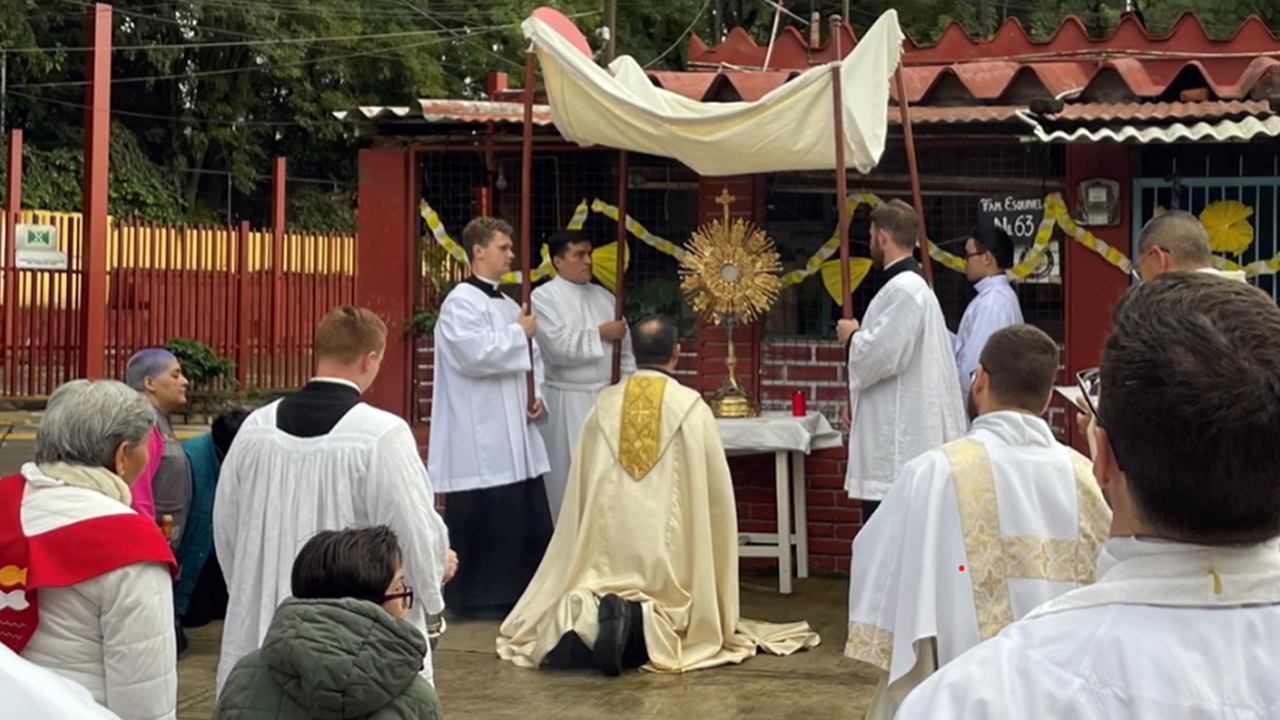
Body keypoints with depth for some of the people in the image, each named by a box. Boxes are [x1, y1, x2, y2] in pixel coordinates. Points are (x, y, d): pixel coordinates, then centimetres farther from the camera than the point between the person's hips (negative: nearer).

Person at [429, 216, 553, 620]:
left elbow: (529, 358, 23)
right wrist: (519, 332, -10)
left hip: (516, 437, 9)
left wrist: (537, 395, 5)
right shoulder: (461, 302, -9)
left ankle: (521, 596, 22)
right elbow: (476, 355, -24)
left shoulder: (509, 305, 16)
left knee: (530, 522, 11)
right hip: (481, 441, -8)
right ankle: (478, 599, 9)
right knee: (483, 523, -3)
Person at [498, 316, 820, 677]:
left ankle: (587, 618, -26)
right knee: (670, 620, 7)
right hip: (666, 548, -2)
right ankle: (644, 621, -26)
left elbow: (579, 485, 13)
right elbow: (716, 490, 3)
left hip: (605, 546, 2)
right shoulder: (692, 407, -2)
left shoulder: (605, 404, 6)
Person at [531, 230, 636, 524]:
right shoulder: (543, 297, -4)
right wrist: (600, 333, -9)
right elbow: (559, 347, -17)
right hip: (566, 404, -5)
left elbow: (625, 348, 12)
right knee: (568, 477, -2)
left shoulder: (604, 296, 13)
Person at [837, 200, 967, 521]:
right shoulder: (913, 285, 17)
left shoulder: (903, 290, -15)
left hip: (898, 442, -10)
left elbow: (882, 356, -22)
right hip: (902, 436, 10)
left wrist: (853, 336, -2)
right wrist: (858, 405, 17)